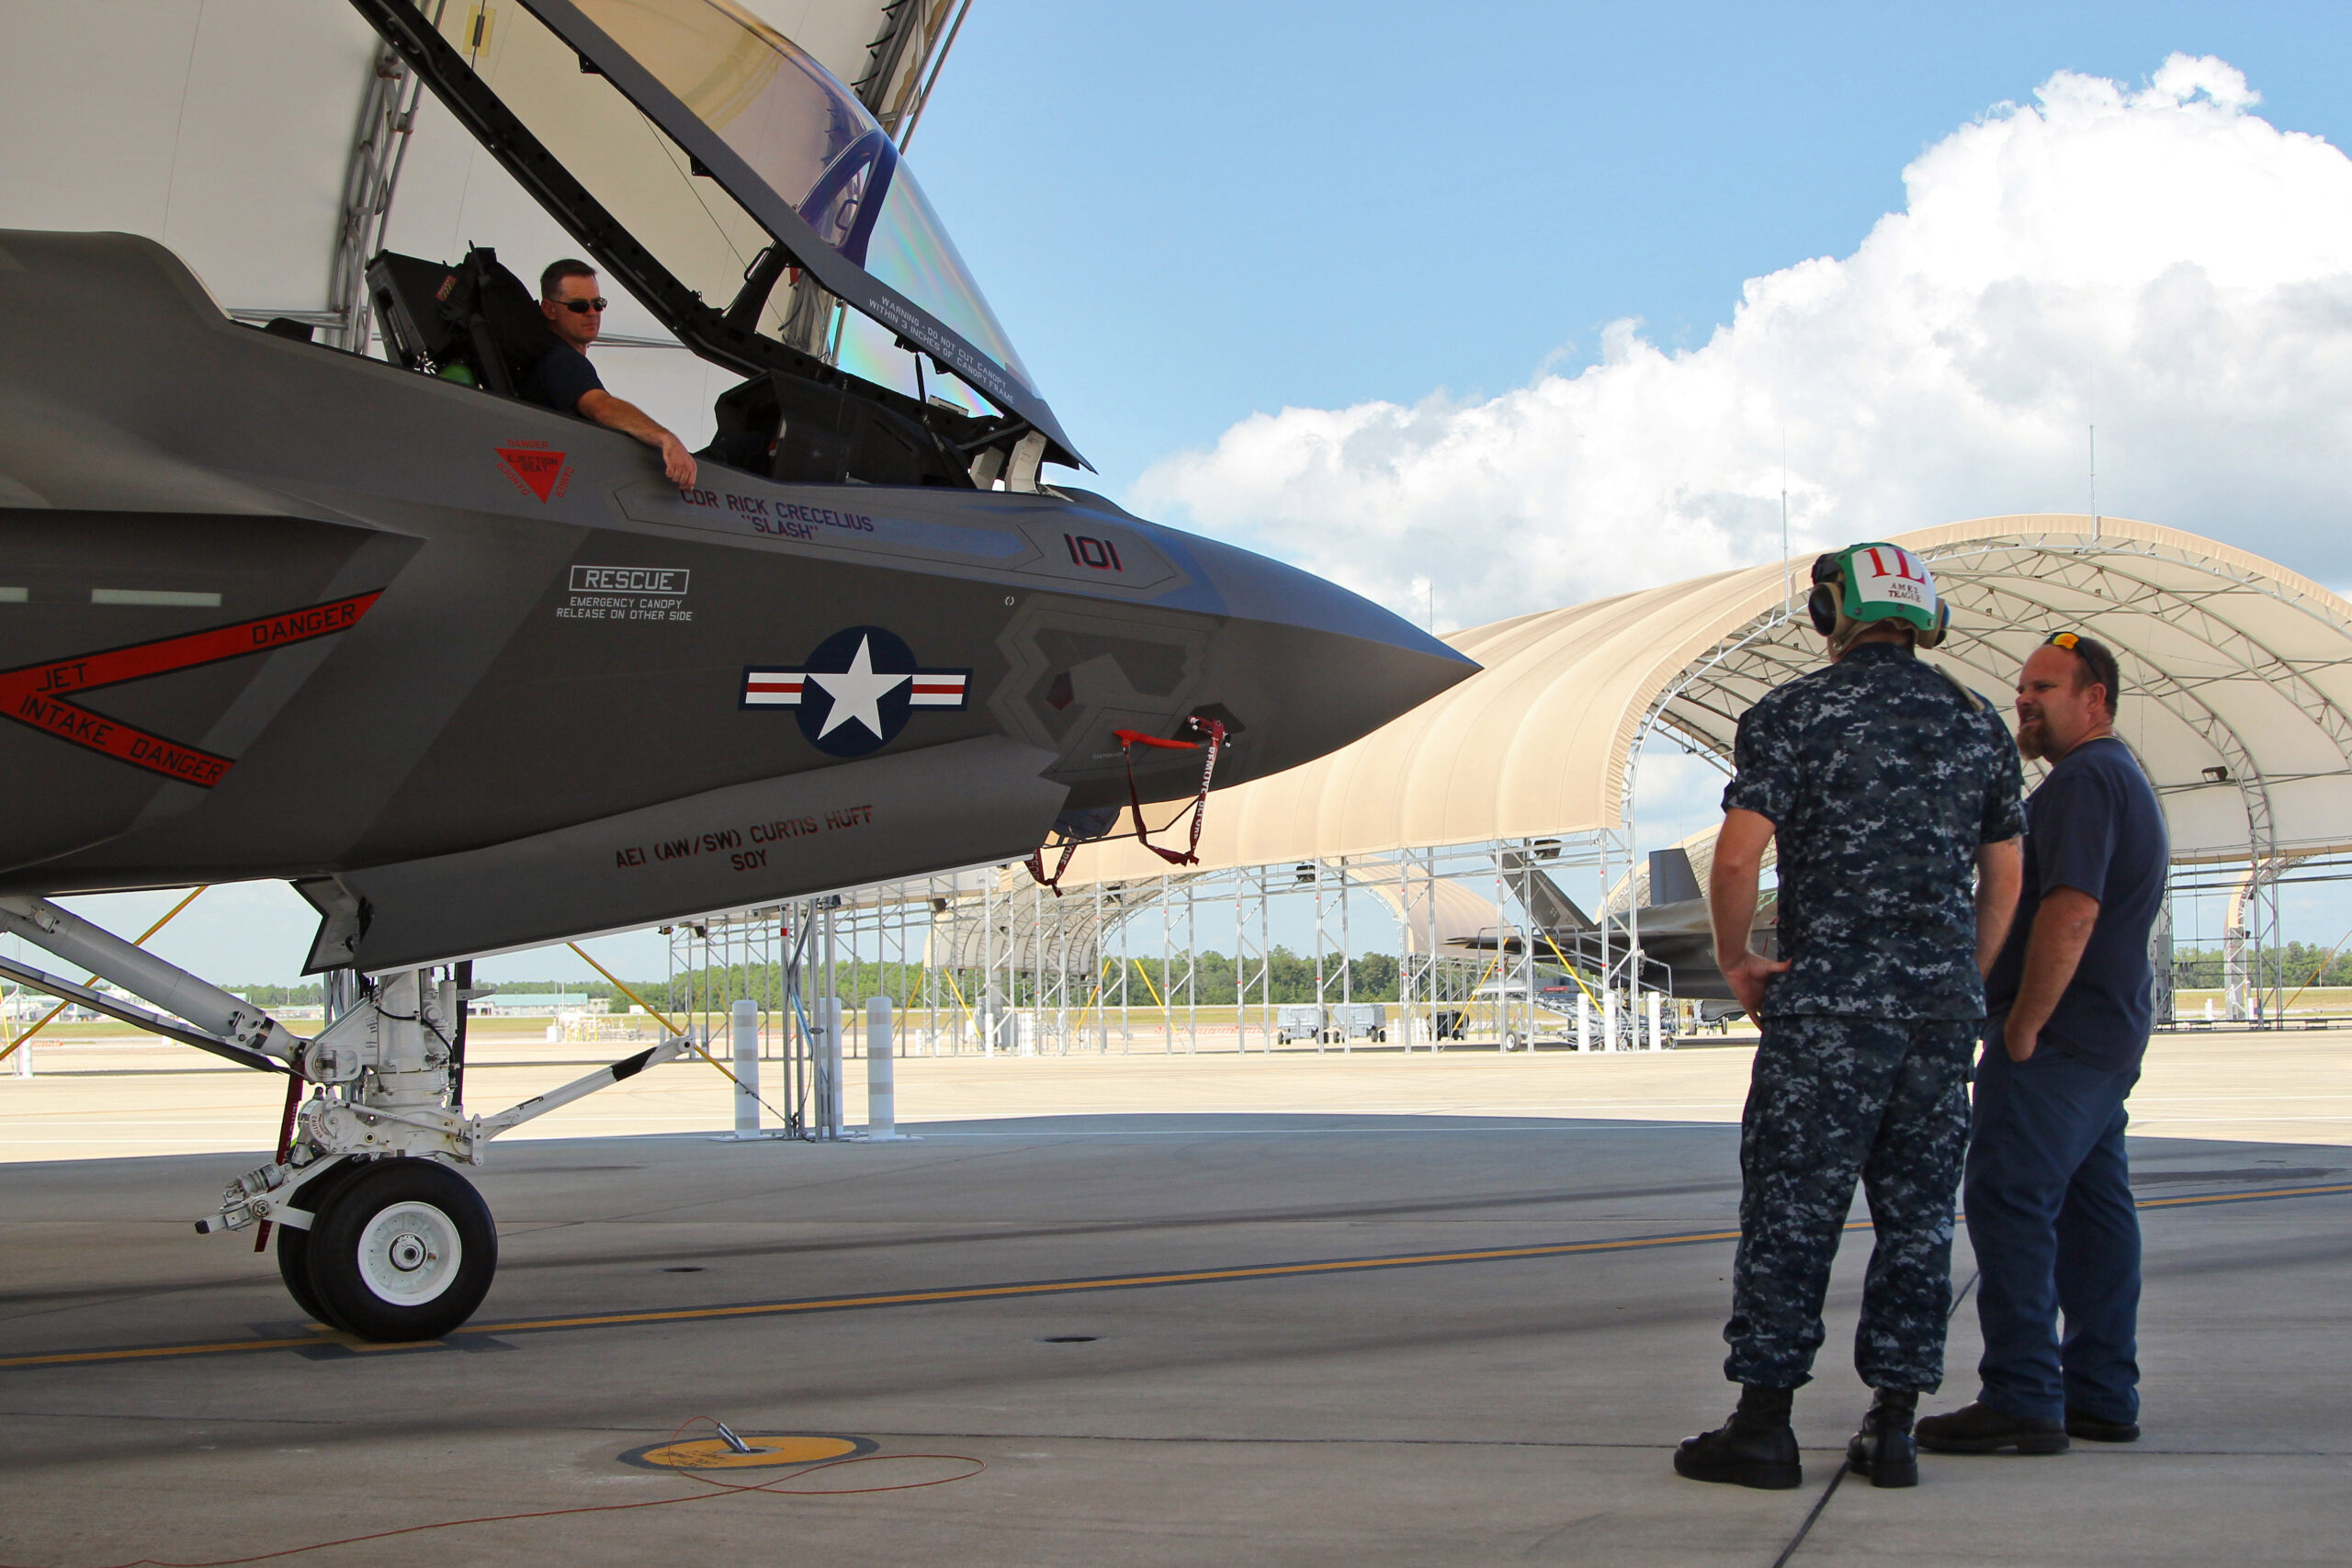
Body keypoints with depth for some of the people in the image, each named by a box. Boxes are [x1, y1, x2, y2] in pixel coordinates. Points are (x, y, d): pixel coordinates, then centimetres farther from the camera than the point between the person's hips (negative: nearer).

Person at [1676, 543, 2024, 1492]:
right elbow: (2004, 879, 14)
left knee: (1791, 1211, 0)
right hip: (1942, 1007, 4)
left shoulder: (1795, 714, -4)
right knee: (1917, 1216, 9)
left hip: (1828, 1006, -4)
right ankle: (1893, 1428, 11)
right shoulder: (1977, 723, 11)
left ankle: (1764, 1424, 1)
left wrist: (1734, 960, 2)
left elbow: (1737, 856, -12)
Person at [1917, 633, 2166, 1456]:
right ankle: (2102, 1396, 16)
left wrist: (2023, 1025, -20)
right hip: (2108, 1040, 11)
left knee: (2009, 1203, -11)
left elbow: (2070, 911, -25)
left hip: (2057, 1038, -11)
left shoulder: (2084, 780, -14)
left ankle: (2023, 1400, -12)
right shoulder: (2125, 779, 21)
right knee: (2093, 1209, 11)